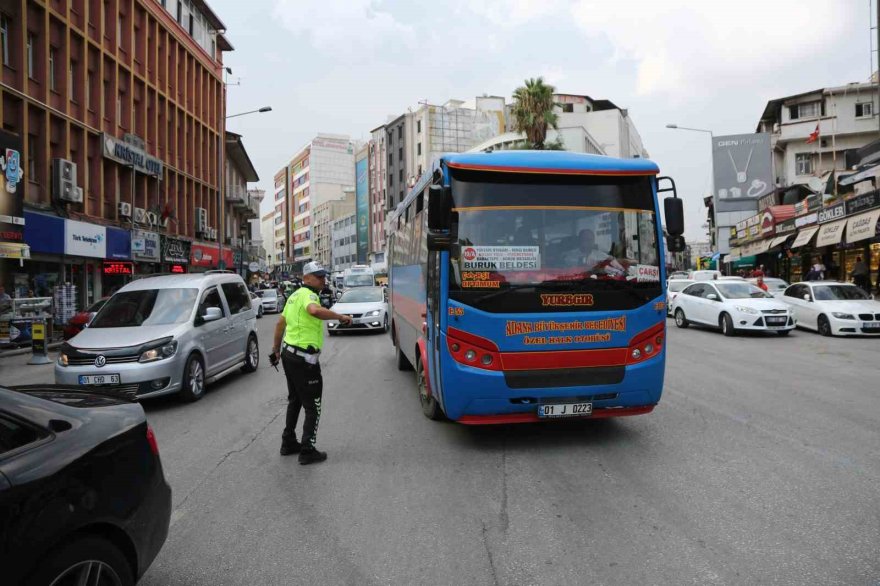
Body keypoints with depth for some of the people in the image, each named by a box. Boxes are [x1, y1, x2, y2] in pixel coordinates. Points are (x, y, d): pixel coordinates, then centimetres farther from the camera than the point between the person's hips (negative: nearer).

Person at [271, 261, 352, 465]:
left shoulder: (295, 295, 14)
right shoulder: (308, 295, -15)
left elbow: (280, 323, 20)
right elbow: (315, 310, -40)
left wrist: (276, 349, 28)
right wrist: (341, 317, -31)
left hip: (289, 353, 10)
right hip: (304, 358, -10)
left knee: (295, 400, 22)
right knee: (312, 406, 0)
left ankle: (288, 443, 31)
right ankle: (307, 451, 4)